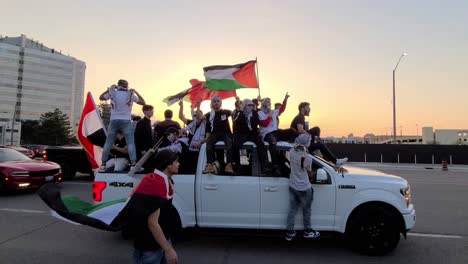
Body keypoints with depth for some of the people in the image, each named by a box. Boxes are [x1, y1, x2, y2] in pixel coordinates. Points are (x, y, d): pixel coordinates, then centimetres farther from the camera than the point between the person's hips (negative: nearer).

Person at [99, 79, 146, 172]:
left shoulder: (113, 93, 3)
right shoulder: (131, 94, 0)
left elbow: (101, 97, 20)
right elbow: (143, 102, 9)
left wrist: (109, 89, 24)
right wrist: (136, 92, 15)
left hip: (114, 121, 2)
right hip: (126, 121, -2)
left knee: (108, 142, 10)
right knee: (130, 143, -5)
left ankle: (103, 164, 13)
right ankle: (133, 164, -14)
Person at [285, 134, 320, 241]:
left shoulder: (291, 152, -13)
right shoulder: (308, 157, -24)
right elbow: (310, 173, -8)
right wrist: (311, 173, 13)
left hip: (292, 186, 5)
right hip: (304, 188, -4)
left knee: (292, 209, 16)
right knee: (306, 210, 18)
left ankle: (289, 232, 24)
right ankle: (307, 231, 34)